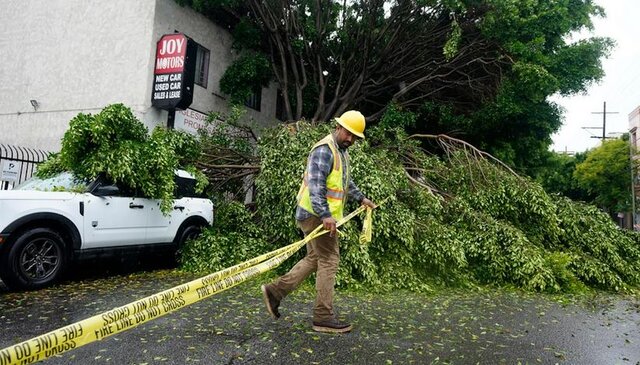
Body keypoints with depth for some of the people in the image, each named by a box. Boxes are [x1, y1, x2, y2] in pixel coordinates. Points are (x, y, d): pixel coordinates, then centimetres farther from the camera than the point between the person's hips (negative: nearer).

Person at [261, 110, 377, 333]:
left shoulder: (342, 151, 19)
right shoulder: (324, 150, -14)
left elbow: (345, 181, 34)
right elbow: (315, 185, -25)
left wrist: (360, 198, 35)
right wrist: (325, 215, -34)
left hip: (323, 215, 10)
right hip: (317, 215, -10)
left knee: (314, 259, 14)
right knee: (329, 261, -6)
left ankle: (275, 291, 20)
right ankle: (323, 317, 3)